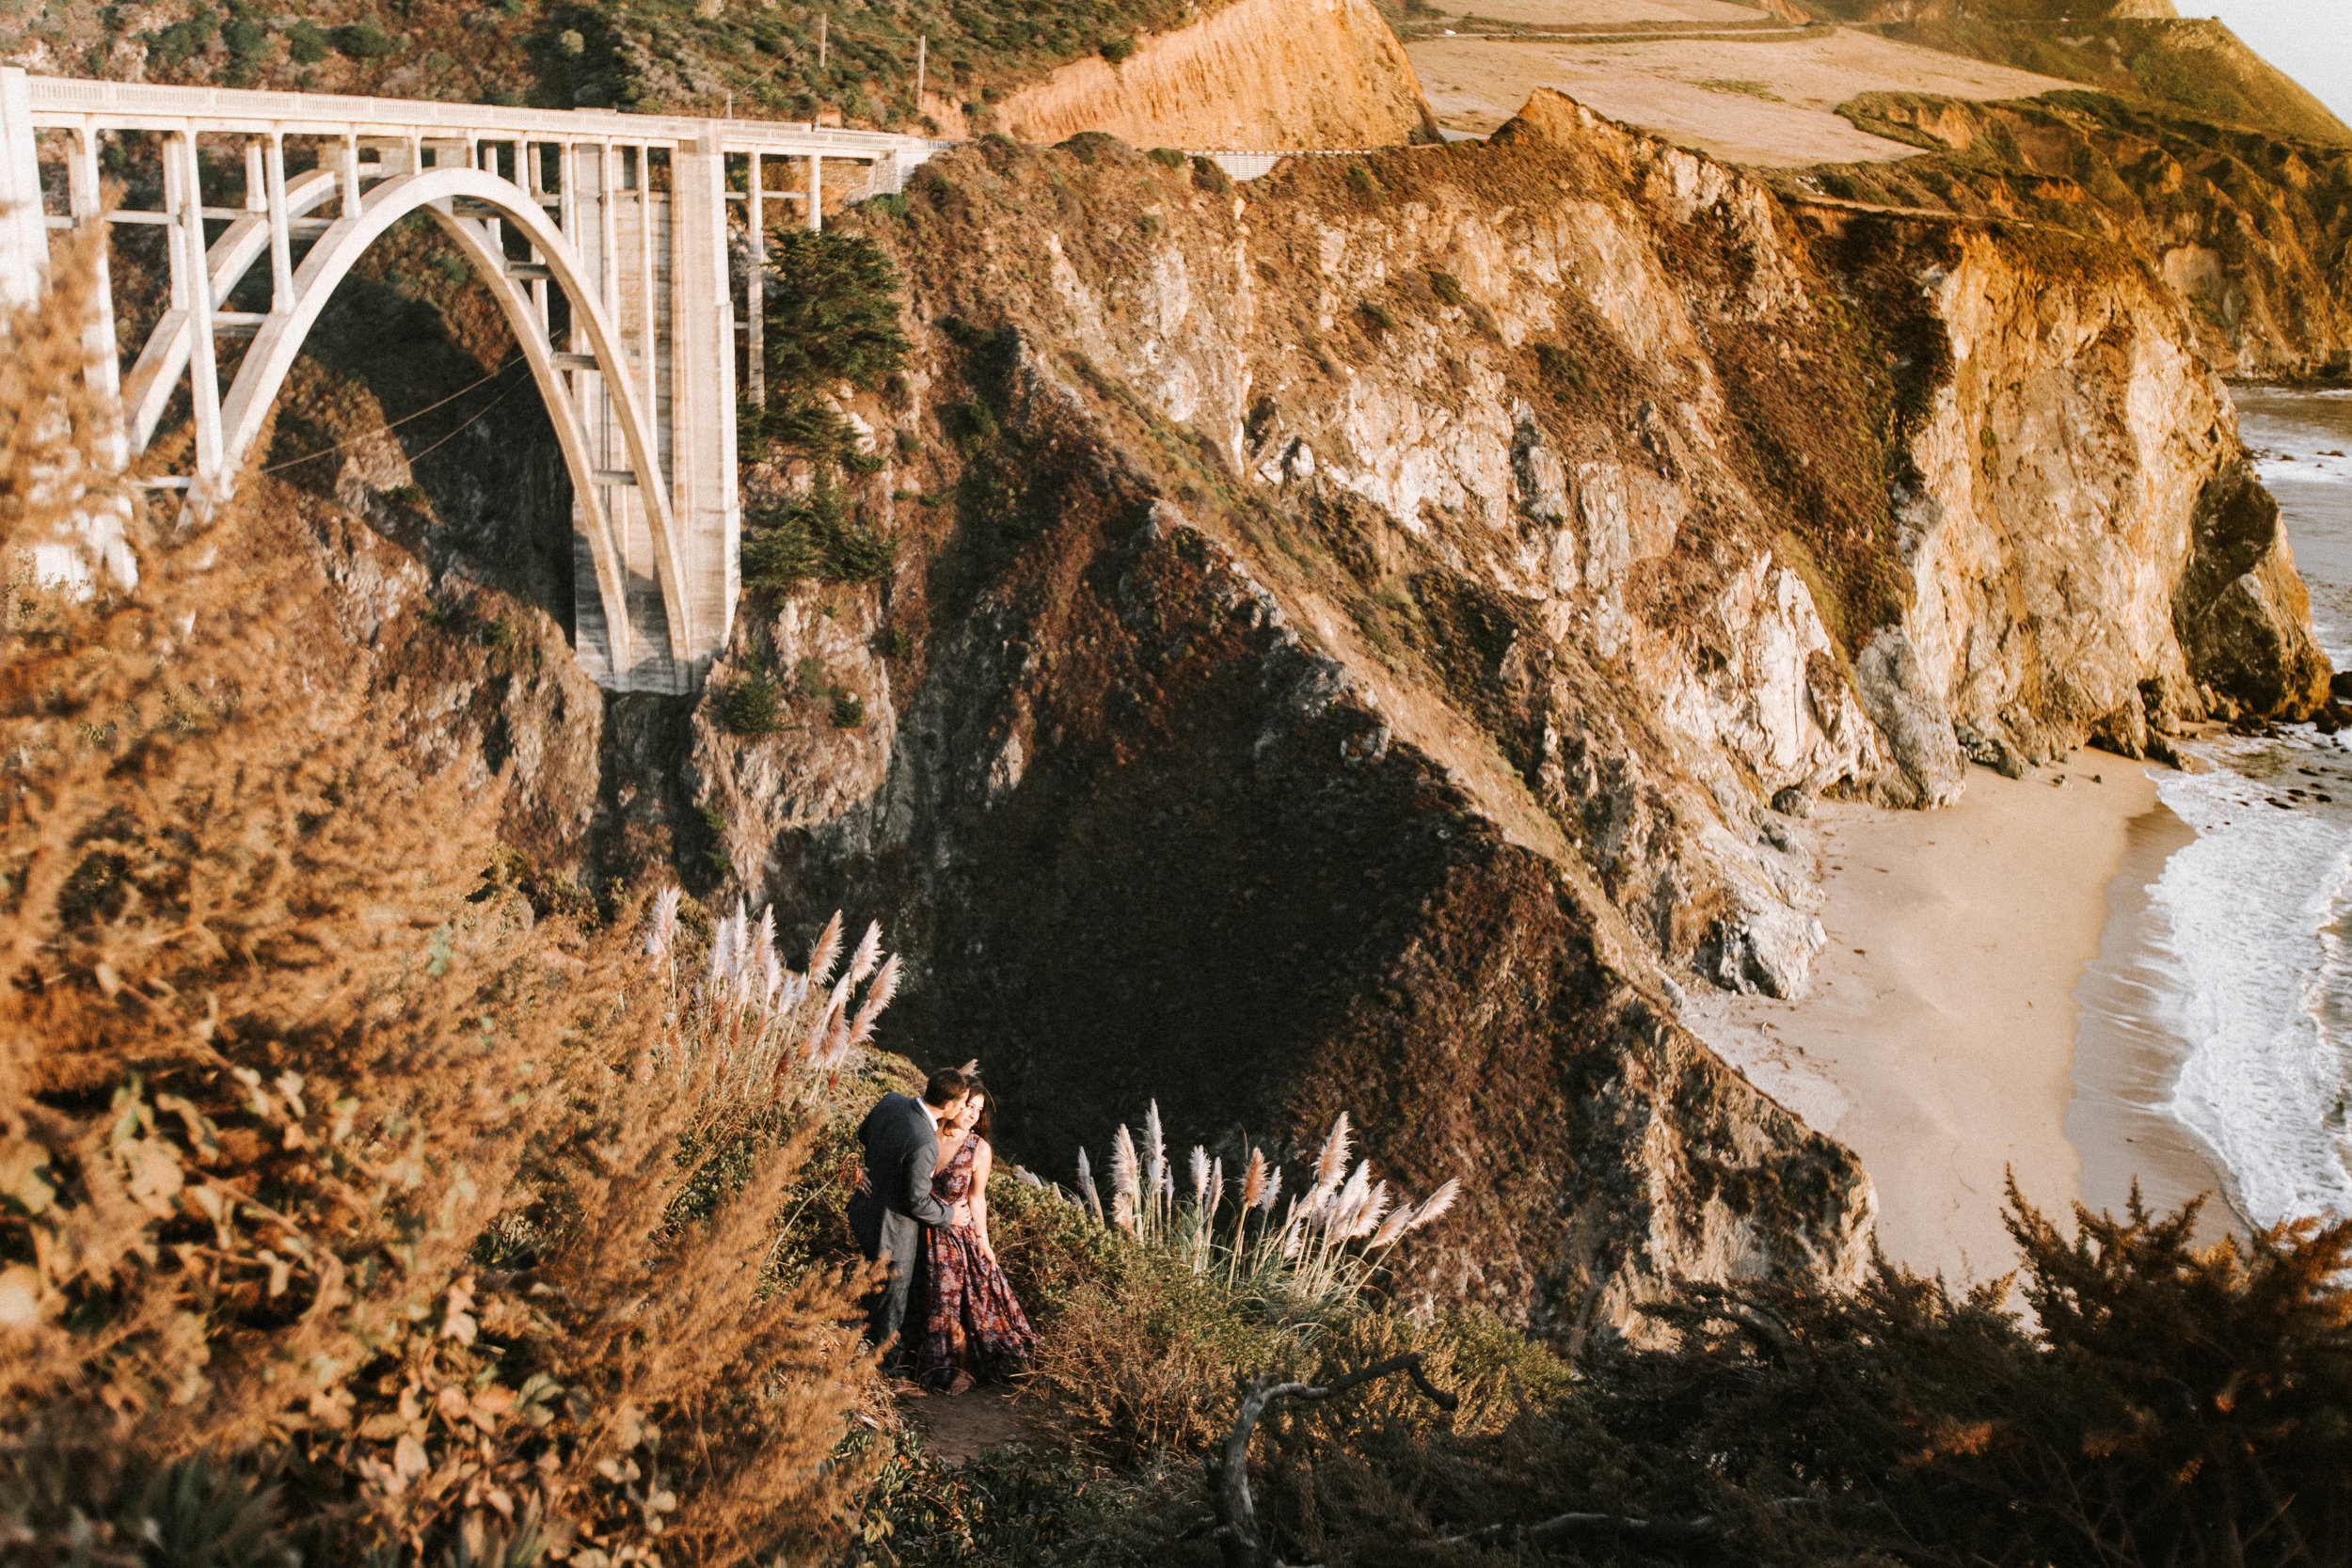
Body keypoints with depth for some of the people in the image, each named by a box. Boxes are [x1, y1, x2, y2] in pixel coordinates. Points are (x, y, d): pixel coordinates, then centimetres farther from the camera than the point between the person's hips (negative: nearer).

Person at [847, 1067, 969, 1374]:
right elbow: (917, 1203, -25)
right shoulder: (924, 1144, -37)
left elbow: (863, 1134, 6)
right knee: (891, 1297, 17)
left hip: (865, 1209, 8)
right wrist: (949, 1216, -8)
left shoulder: (891, 1101, -14)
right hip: (892, 1232, -8)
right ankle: (884, 1356, 37)